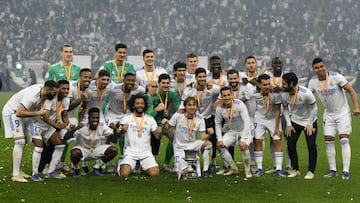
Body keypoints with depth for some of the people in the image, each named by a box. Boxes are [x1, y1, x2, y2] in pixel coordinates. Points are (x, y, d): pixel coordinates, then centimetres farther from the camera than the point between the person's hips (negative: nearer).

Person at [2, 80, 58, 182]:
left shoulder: (43, 89, -9)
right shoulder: (32, 96, -33)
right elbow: (19, 112, -36)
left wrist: (41, 107, -11)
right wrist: (38, 113, -33)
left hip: (19, 113, 10)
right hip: (12, 112, -10)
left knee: (23, 142, 11)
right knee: (20, 142, -16)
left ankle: (17, 171, 18)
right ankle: (16, 175, -18)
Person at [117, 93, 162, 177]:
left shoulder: (150, 119, 10)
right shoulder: (126, 118, 4)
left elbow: (157, 137, 6)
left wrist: (159, 133, -18)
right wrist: (122, 130, -27)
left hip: (146, 153, 2)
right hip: (130, 152, -2)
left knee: (154, 173, -19)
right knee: (124, 173, -24)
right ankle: (121, 165, 13)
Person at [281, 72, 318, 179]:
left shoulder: (306, 93, -27)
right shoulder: (284, 95, -14)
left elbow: (314, 108, -14)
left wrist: (310, 124, -13)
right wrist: (288, 124, -3)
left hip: (309, 122, -4)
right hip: (295, 122, 4)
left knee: (311, 145, -10)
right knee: (290, 143, -5)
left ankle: (311, 171, 1)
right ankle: (295, 169, 9)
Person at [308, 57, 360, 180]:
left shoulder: (336, 77, -19)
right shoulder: (313, 81, -5)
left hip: (343, 113, -4)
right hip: (328, 115, 5)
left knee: (344, 140, -11)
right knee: (328, 141, 1)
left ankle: (346, 171, -11)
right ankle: (332, 170, 10)